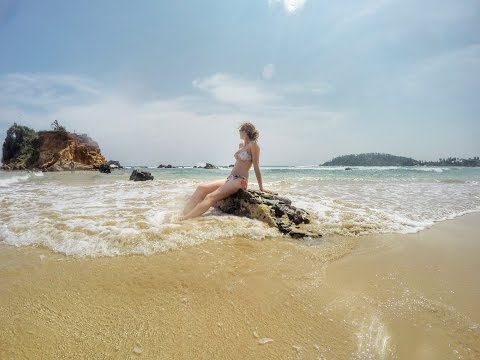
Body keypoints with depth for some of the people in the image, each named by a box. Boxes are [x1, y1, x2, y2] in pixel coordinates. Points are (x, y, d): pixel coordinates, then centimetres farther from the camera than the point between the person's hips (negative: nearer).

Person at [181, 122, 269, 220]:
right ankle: (184, 214, -17)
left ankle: (185, 219, -31)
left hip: (240, 180, -8)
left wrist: (261, 188, -5)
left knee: (210, 197, -25)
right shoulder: (241, 145, 20)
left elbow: (256, 167, -7)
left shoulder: (253, 144, -4)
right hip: (230, 179, 9)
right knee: (201, 187, -9)